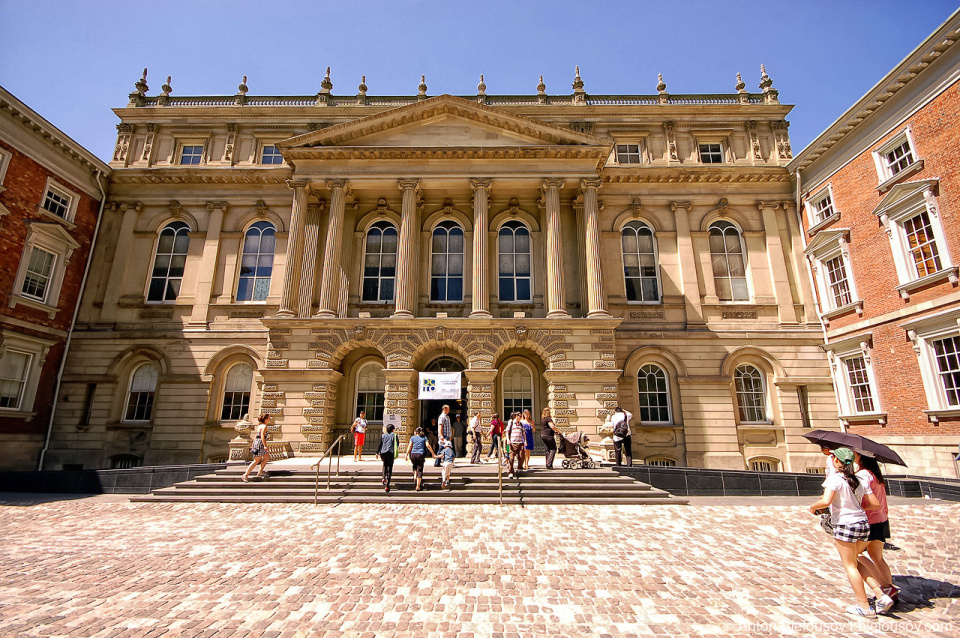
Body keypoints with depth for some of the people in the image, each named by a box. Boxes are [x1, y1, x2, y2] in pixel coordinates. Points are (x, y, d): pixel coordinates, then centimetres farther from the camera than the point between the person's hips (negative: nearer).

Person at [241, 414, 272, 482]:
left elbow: (255, 436, 19)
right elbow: (262, 436, -22)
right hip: (260, 444, -10)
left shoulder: (260, 426, 16)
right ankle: (245, 475, -2)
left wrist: (253, 445, 23)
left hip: (256, 443, 10)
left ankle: (260, 472, 18)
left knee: (267, 457, 16)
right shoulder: (264, 426, -12)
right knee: (256, 461, -5)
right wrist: (265, 445, -25)